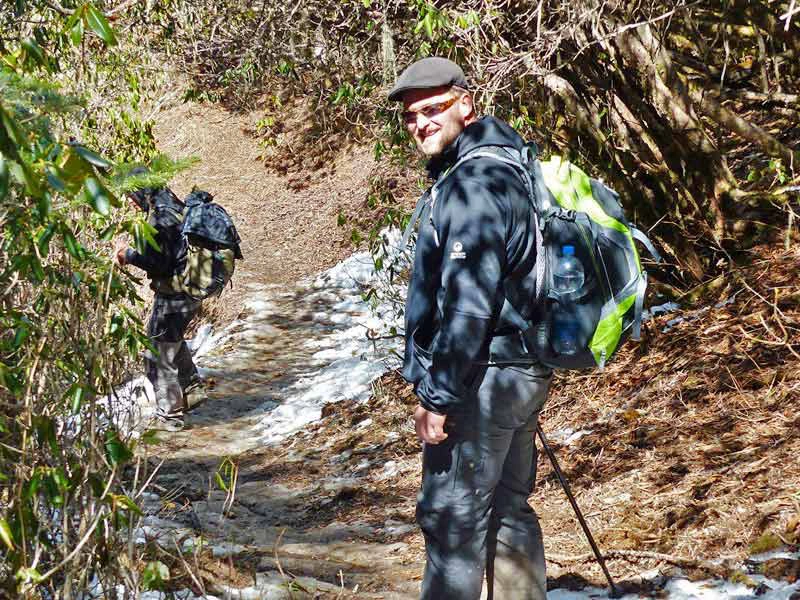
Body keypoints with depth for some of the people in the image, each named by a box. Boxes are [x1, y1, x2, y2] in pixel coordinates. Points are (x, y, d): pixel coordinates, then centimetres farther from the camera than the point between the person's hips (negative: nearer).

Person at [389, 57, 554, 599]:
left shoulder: (473, 183, -19)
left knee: (452, 518, -2)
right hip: (522, 371, 10)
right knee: (507, 509, 17)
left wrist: (439, 397, -19)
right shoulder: (503, 167, 14)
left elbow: (467, 305, -23)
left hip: (483, 378, -10)